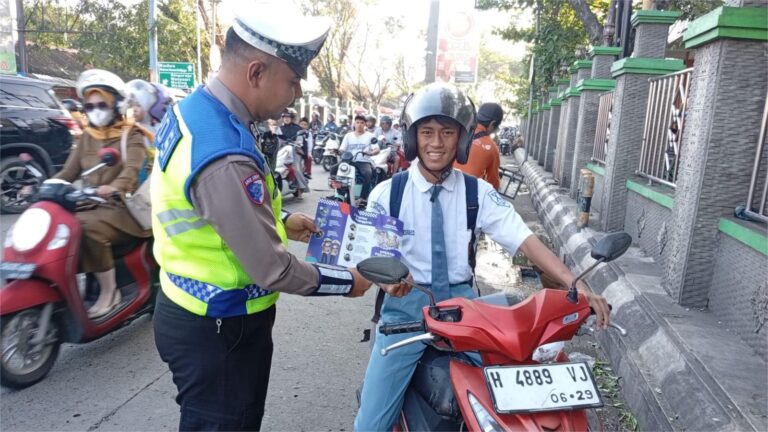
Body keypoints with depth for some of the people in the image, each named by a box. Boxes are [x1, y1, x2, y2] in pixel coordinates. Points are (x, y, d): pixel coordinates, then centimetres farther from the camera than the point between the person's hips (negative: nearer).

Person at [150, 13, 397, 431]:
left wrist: (280, 221, 10)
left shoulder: (191, 109, -1)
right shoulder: (225, 157, -33)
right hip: (217, 331, -9)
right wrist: (347, 281, -12)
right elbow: (273, 271, -27)